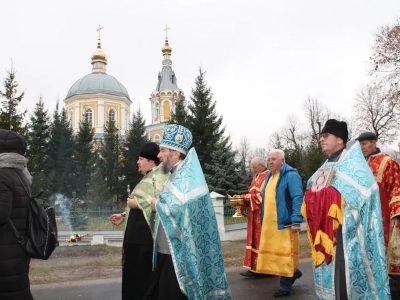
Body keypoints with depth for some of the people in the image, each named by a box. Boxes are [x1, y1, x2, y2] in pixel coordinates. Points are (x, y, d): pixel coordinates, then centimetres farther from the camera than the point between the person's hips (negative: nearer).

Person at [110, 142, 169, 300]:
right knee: (134, 272, 16)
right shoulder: (147, 178, 18)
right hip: (138, 233, 10)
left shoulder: (158, 177, -13)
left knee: (143, 274, -4)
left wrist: (136, 203, -18)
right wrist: (124, 216, 16)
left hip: (146, 234, -10)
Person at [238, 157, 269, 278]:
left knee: (261, 240, -5)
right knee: (255, 239, 9)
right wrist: (244, 197, 2)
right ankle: (254, 267, 13)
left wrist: (251, 198, -16)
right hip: (254, 214, 9)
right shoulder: (256, 177, 18)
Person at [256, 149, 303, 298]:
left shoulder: (290, 175, -9)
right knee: (273, 252, 14)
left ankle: (285, 286, 11)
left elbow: (297, 199, -16)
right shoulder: (269, 176, 17)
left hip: (284, 222, -8)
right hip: (269, 223, 8)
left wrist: (296, 221, -23)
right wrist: (263, 219, 20)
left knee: (284, 253, 0)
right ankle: (293, 272, 33)